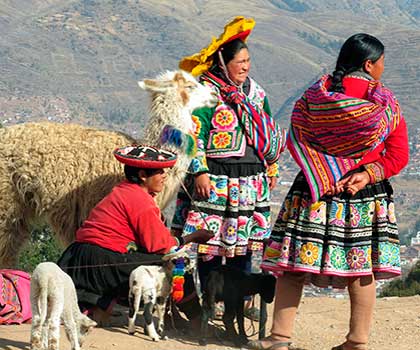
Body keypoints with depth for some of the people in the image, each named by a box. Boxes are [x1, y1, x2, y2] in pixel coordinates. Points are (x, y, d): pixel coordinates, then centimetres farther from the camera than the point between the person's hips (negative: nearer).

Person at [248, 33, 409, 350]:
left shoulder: (316, 95, -1)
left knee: (293, 263, 4)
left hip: (315, 191, 0)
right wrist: (367, 174, -11)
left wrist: (323, 177, -8)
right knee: (361, 267, 8)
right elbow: (399, 156, -4)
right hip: (369, 198, 0)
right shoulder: (386, 103, -2)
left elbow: (295, 140, -5)